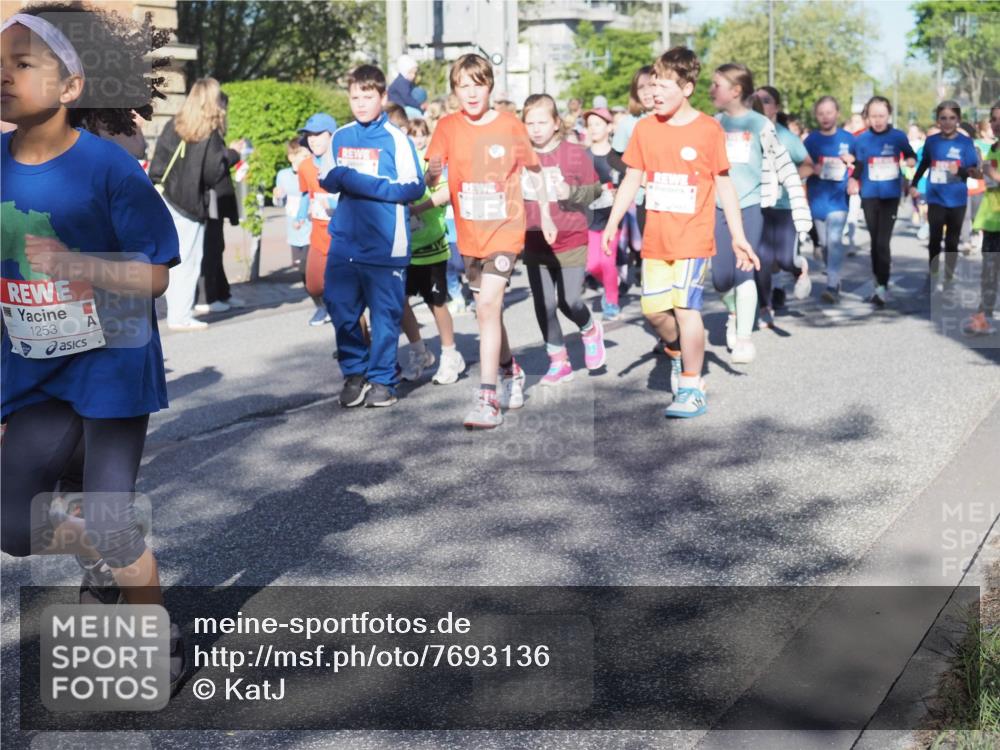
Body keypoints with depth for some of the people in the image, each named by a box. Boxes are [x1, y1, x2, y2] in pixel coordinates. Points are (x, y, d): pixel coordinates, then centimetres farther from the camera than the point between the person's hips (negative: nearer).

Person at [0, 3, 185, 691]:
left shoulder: (108, 167, -16)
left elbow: (155, 275, -17)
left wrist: (75, 264, -29)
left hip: (111, 366, -5)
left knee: (110, 526, -3)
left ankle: (163, 645, 22)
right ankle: (100, 560, 37)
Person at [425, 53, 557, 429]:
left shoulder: (510, 126, -6)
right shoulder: (448, 127, -1)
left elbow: (534, 169, 7)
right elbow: (432, 179, -5)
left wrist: (545, 214, 13)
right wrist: (433, 173, -27)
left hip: (505, 230, -4)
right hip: (469, 233, 4)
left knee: (488, 305, -18)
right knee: (488, 308, 17)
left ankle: (488, 398, -16)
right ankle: (511, 372, 39)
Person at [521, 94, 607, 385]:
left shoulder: (574, 153, -7)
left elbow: (595, 189, -2)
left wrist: (571, 192, -19)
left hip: (571, 242, -3)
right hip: (535, 244, 3)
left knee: (569, 301, -5)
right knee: (543, 305, 5)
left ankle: (590, 331, 30)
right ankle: (559, 362, 20)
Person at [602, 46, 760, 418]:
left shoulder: (708, 130, -5)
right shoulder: (645, 128, 5)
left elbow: (724, 185, -1)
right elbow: (631, 179, 10)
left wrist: (738, 236, -2)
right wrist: (612, 224, 4)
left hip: (694, 238, -4)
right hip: (655, 238, 4)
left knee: (686, 307, -9)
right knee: (653, 309, 6)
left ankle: (693, 390, 1)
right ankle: (680, 352, 36)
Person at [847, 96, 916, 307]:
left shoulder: (898, 136, -4)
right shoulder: (861, 140, -4)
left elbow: (911, 156, 11)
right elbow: (857, 167, 3)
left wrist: (910, 161, -11)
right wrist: (853, 182, -16)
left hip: (891, 196, -2)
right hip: (870, 196, 2)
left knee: (883, 241, -11)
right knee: (875, 240, 12)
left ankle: (883, 286, -9)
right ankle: (878, 280, 26)